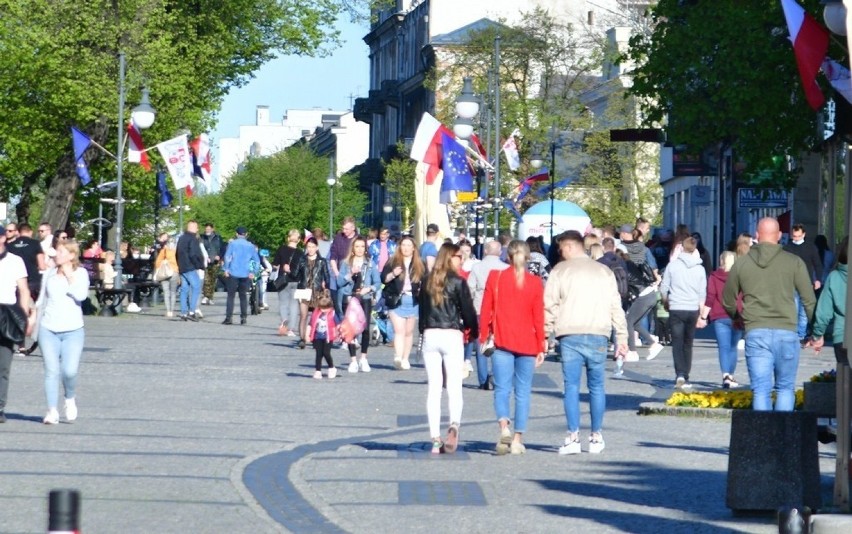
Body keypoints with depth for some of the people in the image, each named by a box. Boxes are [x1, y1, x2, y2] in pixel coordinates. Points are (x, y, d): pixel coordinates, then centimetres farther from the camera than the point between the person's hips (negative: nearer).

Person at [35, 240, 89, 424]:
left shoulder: (80, 273, -1)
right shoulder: (49, 274, 9)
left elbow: (81, 295, -17)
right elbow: (41, 301, 19)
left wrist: (69, 276, -12)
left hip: (73, 331, -3)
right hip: (48, 330, 3)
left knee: (69, 371, -13)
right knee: (51, 371, -3)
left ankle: (70, 399, 17)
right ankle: (52, 411, 3)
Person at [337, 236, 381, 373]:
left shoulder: (370, 264, 10)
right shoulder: (346, 263, 10)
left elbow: (378, 283, 8)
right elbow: (339, 282, 2)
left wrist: (369, 289, -10)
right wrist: (350, 274, -11)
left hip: (365, 299, 0)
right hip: (349, 298, 0)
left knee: (365, 328, -10)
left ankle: (363, 359, 4)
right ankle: (353, 360, 3)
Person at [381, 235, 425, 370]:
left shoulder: (420, 265, 10)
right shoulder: (392, 262, 5)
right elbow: (383, 278, 1)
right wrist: (393, 274, -17)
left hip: (413, 301, 2)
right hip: (396, 300, -2)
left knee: (409, 331, 8)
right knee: (399, 330, -14)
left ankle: (405, 359, 15)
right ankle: (398, 357, -25)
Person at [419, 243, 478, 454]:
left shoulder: (428, 282, 9)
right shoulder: (457, 282, -5)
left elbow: (421, 309, 12)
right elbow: (468, 310, -4)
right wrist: (474, 332, 12)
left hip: (430, 335, 4)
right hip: (452, 335, -4)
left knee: (433, 389, 6)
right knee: (454, 387, -5)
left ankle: (435, 439, 2)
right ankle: (454, 425, -31)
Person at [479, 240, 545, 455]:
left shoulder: (495, 277, 0)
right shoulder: (535, 282, -1)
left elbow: (485, 311, 1)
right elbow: (539, 317, 0)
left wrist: (483, 338, 10)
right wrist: (541, 347, 6)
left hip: (502, 342, 0)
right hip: (527, 345, 0)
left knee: (502, 389, 2)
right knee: (522, 393, 6)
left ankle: (504, 426, -22)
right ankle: (517, 440, 4)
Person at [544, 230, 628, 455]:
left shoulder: (560, 270, 3)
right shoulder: (604, 272, 12)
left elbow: (549, 304, -3)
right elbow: (616, 307, 9)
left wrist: (545, 331, 2)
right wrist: (622, 337, 11)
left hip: (570, 335, -2)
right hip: (598, 336, 3)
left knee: (571, 386, -1)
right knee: (596, 386, 10)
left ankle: (573, 437, -7)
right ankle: (596, 437, 12)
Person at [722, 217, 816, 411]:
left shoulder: (741, 264, 7)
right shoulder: (794, 262, 1)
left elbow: (728, 302, 19)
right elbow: (809, 301, 1)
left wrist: (737, 318, 39)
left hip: (755, 334, 1)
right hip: (786, 333, -1)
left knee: (761, 390, 1)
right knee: (785, 388, 10)